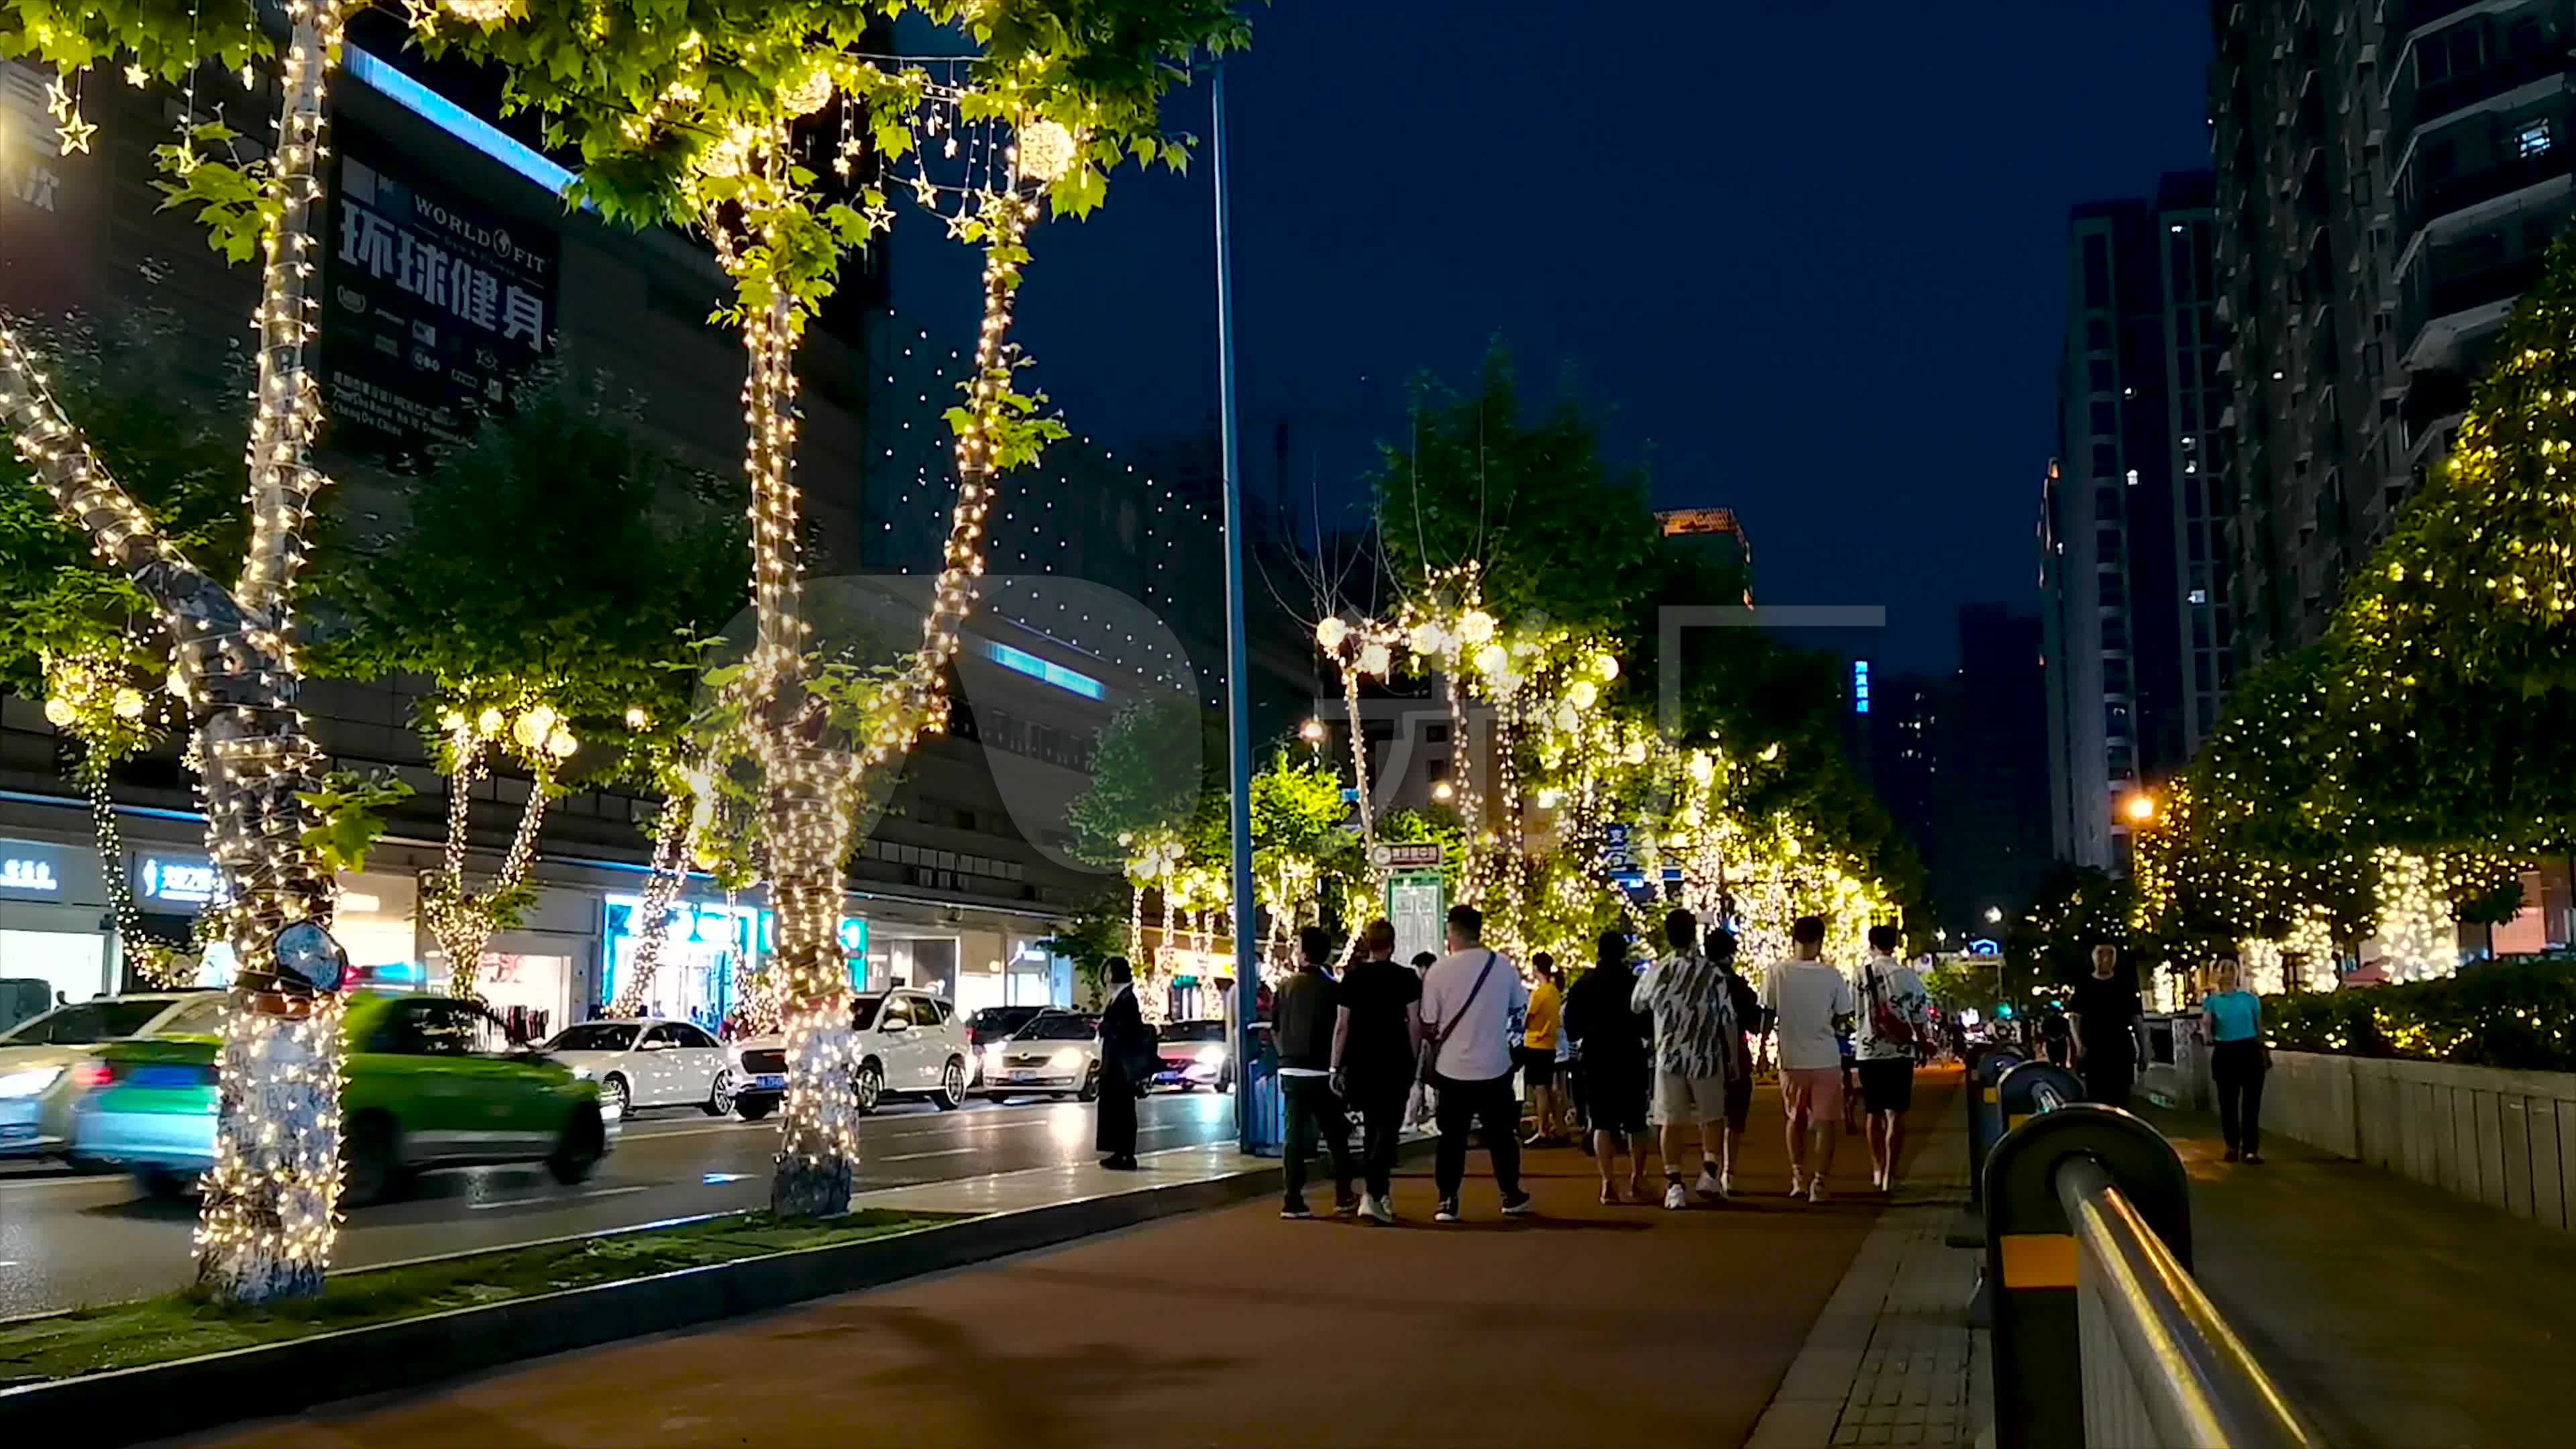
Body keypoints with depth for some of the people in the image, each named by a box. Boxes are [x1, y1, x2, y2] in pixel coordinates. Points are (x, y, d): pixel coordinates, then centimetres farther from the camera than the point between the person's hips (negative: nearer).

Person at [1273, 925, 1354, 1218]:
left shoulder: (1285, 987, 3)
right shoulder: (1333, 989, -8)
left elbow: (1275, 1029, 8)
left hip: (1291, 1071, 3)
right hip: (1323, 1073, -3)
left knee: (1294, 1136, 3)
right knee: (1336, 1136, 11)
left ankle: (1293, 1201, -1)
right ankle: (1343, 1197, 16)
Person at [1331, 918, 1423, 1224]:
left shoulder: (1352, 978, 2)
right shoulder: (1406, 978, -4)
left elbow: (1341, 1026, 1)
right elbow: (1415, 1024, -6)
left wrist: (1335, 1067, 5)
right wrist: (1412, 1058, 6)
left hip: (1360, 1062, 3)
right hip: (1395, 1062, -3)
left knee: (1372, 1125, 17)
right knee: (1387, 1127, -3)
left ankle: (1381, 1193, 23)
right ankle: (1372, 1193, -20)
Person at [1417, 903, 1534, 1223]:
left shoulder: (1439, 970, -10)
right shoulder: (1503, 966, -4)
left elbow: (1428, 1025, -6)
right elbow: (1519, 1008, 10)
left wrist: (1429, 1063, 12)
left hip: (1453, 1067, -1)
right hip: (1495, 1065, 2)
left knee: (1452, 1136, 6)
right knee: (1501, 1134, 15)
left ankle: (1448, 1201, 5)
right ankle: (1511, 1196, 22)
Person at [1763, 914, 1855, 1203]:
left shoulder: (1776, 972, -8)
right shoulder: (1831, 975, -7)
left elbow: (1768, 1014, -3)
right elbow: (1843, 1017, 1)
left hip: (1792, 1059, 1)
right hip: (1826, 1059, -1)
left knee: (1796, 1119, 20)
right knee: (1825, 1122, 6)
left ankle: (1798, 1176, 18)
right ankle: (1819, 1183, -1)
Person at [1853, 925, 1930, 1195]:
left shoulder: (1860, 975, -1)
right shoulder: (1907, 975, -6)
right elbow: (1921, 1016, -4)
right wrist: (1924, 1043, 13)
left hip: (1868, 1052, 2)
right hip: (1900, 1052, -2)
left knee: (1875, 1114, 16)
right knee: (1895, 1115, 2)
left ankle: (1878, 1170, 25)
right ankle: (1890, 1175, -3)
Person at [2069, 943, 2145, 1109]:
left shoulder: (2126, 984, 8)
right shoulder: (2083, 986, 5)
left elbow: (2137, 1018, 9)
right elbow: (2074, 1017, 1)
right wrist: (2079, 1044, -13)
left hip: (2121, 1050, 1)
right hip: (2093, 1051, -1)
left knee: (2120, 1099, 3)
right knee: (2095, 1099, 0)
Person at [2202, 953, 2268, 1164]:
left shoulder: (2250, 998, 3)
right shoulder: (2212, 1000, 3)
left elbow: (2259, 1028, 10)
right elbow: (2207, 1028, -1)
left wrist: (2265, 1054, 10)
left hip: (2250, 1051, -1)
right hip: (2225, 1053, 1)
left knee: (2251, 1102, -4)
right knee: (2228, 1102, 6)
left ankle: (2250, 1148, -2)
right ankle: (2232, 1146, 19)